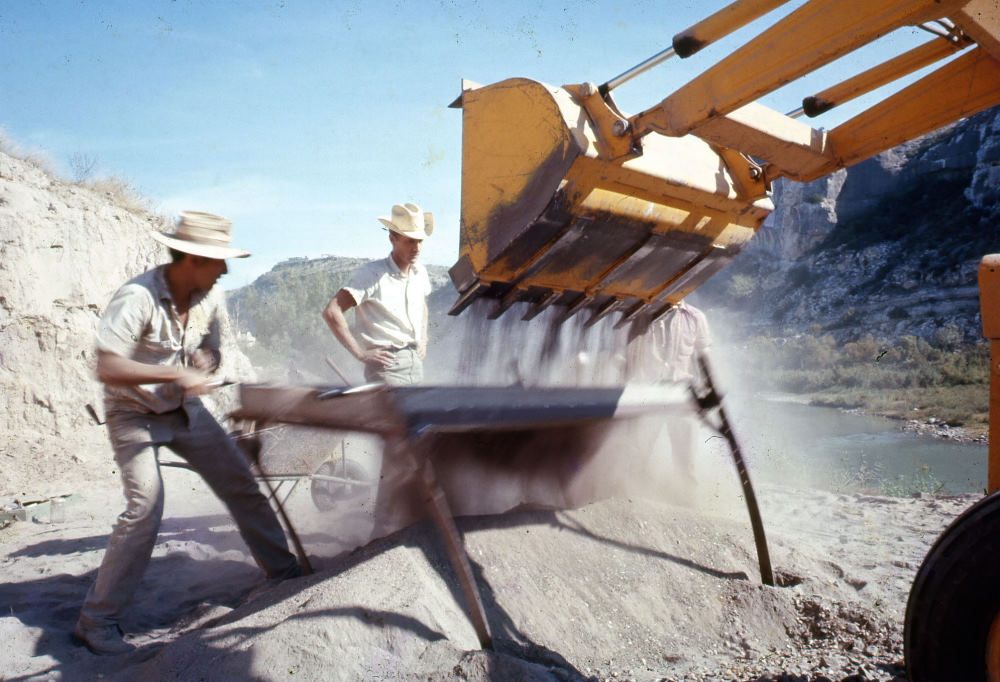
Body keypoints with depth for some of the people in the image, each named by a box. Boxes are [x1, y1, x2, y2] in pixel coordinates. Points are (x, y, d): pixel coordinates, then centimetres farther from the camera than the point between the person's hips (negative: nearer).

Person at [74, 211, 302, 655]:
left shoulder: (209, 299, -5)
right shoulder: (137, 298, -26)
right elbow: (107, 369, -33)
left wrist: (205, 362, -14)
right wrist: (176, 374, -38)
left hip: (185, 409, 7)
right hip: (134, 415, -6)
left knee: (240, 483, 6)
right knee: (145, 507, -17)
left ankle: (283, 568, 23)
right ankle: (97, 620, 0)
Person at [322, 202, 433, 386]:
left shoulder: (420, 272, 12)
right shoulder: (370, 273, -10)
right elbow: (331, 312, -16)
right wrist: (360, 354, -16)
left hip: (416, 363, 7)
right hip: (386, 367, -7)